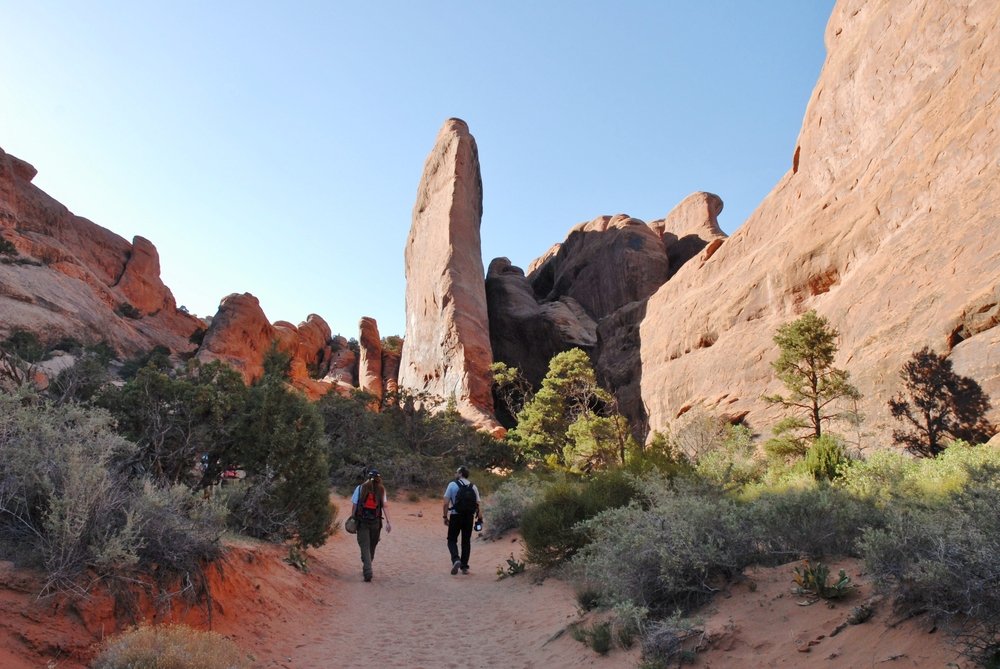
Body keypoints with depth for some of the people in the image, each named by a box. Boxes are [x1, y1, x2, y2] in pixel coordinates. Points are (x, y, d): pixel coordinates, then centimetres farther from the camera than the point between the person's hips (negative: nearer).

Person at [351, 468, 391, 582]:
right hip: (376, 522, 2)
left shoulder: (360, 488, 0)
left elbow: (354, 505, -2)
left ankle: (368, 573, -15)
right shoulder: (381, 490, 3)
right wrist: (388, 522, -5)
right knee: (372, 547, 18)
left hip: (362, 521, -2)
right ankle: (366, 570, 32)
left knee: (365, 547, -2)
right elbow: (385, 506, -4)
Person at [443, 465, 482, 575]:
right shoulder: (473, 487, 5)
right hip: (469, 517, 3)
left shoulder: (452, 485, -4)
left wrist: (445, 516, -1)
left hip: (455, 516, -3)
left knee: (452, 540, 7)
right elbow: (478, 504, 0)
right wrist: (479, 517, 7)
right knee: (466, 541, 12)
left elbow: (446, 503, -8)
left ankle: (456, 560, -17)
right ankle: (464, 567, 13)